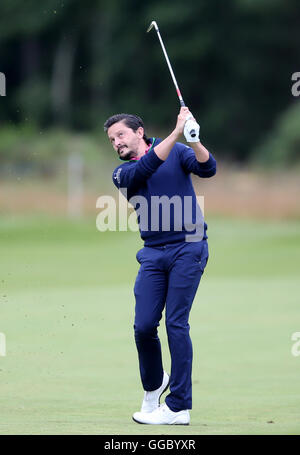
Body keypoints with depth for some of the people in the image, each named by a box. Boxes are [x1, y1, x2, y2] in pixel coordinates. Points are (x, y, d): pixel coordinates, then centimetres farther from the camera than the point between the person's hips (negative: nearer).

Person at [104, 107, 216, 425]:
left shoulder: (178, 152, 8)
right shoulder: (122, 173, 9)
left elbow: (207, 169, -9)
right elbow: (146, 168, -12)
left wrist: (194, 140, -28)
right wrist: (177, 132, -22)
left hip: (187, 248, -3)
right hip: (153, 253, 3)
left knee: (176, 323, -9)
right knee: (144, 326, -5)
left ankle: (179, 407, -7)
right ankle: (153, 386, 23)